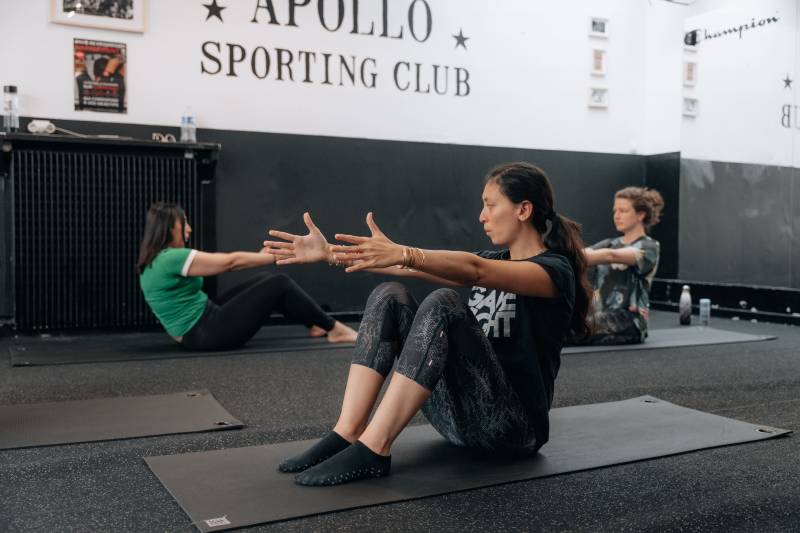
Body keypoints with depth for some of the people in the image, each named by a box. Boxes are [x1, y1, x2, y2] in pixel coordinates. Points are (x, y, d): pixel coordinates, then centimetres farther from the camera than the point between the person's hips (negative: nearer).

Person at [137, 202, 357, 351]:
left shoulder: (155, 261, 11)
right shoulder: (172, 258, -19)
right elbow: (231, 261, -14)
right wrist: (278, 255, -7)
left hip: (196, 333, 10)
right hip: (206, 333, -10)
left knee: (266, 280, 14)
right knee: (280, 284, -7)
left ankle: (317, 324, 22)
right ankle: (334, 329, 6)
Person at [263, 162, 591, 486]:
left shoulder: (556, 270, -8)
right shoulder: (494, 261, 16)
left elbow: (475, 271, -28)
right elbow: (413, 267, 6)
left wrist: (403, 254, -44)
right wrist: (330, 253, -3)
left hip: (512, 424, -7)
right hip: (461, 416, 7)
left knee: (443, 305, -30)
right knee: (390, 296, -8)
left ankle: (372, 451, -32)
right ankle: (346, 436, -17)